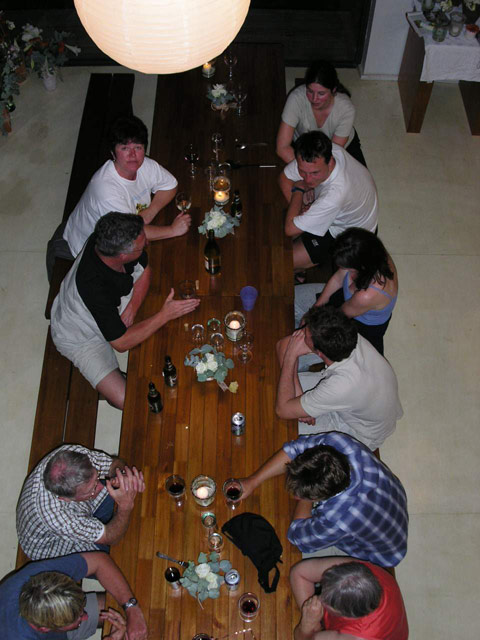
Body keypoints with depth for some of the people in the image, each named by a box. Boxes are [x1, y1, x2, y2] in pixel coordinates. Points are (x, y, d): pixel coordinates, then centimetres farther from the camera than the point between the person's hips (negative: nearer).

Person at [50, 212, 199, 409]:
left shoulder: (108, 240, -25)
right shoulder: (94, 287, -43)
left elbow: (145, 270, -5)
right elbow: (121, 343, -32)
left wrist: (132, 307, -19)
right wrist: (165, 315, -33)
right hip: (81, 337, -6)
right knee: (126, 400, -17)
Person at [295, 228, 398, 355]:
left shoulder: (368, 296, -47)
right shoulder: (374, 254, -27)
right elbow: (338, 279, -8)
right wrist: (317, 306, -4)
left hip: (363, 327, -7)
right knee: (293, 296, 10)